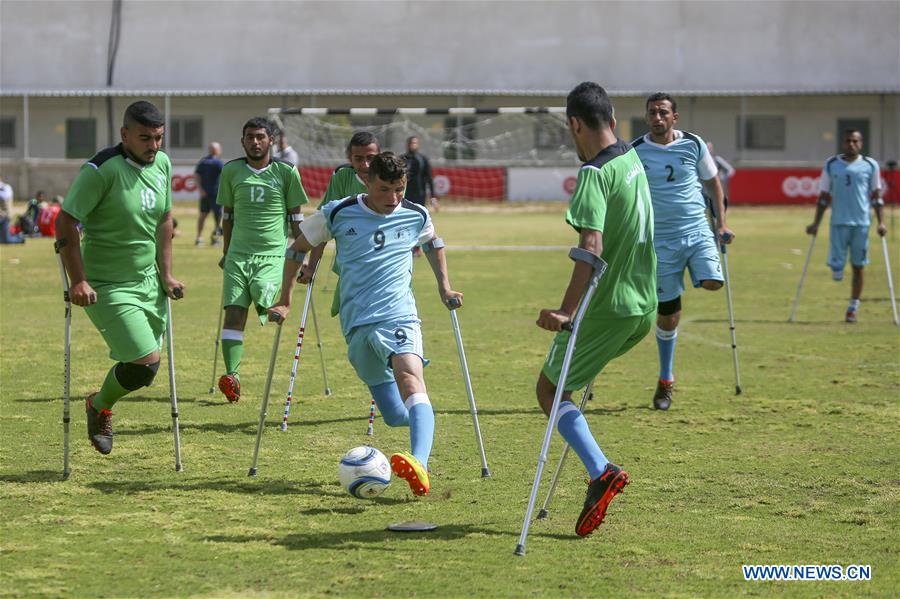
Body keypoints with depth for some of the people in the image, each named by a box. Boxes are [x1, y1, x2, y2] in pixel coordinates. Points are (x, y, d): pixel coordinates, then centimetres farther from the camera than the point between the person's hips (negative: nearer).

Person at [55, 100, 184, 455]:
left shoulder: (162, 164, 4)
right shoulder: (102, 170, -19)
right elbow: (65, 225, -16)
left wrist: (166, 275, 15)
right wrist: (78, 281, -19)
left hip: (149, 284, 7)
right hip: (109, 288, -7)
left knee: (145, 366, 9)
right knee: (146, 363, -15)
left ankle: (102, 403, 37)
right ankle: (100, 408, 14)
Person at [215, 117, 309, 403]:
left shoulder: (286, 172, 2)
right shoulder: (231, 171, 9)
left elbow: (296, 218, 8)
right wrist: (226, 253, 22)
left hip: (274, 254, -2)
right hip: (239, 254, 2)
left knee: (262, 295, -27)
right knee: (234, 312, -10)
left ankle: (268, 305, 10)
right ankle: (232, 375, -11)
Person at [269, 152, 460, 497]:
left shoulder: (416, 216, 4)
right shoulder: (338, 214, -1)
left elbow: (433, 244, 28)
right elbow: (299, 249, 13)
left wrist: (444, 287, 23)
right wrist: (285, 301, 12)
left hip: (399, 316, -1)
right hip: (356, 325, 1)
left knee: (411, 381, -30)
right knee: (396, 418, 2)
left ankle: (420, 466, -49)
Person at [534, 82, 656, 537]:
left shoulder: (594, 174, -17)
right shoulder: (633, 159, 8)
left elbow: (592, 248, -29)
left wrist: (567, 311, -33)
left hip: (607, 307, -9)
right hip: (644, 307, 9)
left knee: (549, 387, 4)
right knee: (567, 376, 28)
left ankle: (600, 472, -13)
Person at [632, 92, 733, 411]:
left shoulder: (693, 144, 1)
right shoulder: (635, 152, -2)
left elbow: (712, 182, 13)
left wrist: (722, 222, 6)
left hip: (697, 230, 1)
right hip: (660, 239, -1)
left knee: (712, 283, -27)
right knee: (667, 314, 3)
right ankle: (666, 381, 20)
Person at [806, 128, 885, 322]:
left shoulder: (870, 166, 4)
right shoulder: (831, 165, 6)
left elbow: (876, 197, 7)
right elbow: (823, 197, 10)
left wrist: (881, 222, -1)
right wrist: (816, 223, 6)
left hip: (861, 223, 0)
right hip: (839, 222, 0)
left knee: (858, 267, 5)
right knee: (836, 270, -9)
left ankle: (853, 308, 16)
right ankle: (837, 266, 26)